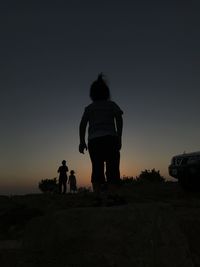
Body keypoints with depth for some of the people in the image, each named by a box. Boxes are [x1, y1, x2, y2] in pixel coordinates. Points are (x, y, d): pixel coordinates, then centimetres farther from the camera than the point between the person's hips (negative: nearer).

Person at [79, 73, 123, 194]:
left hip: (93, 140, 2)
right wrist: (119, 138, -2)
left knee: (97, 169, 2)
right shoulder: (111, 104, 15)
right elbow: (119, 119, 0)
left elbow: (83, 124, 5)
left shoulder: (89, 108, 17)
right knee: (112, 169, -2)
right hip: (110, 138, -2)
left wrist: (82, 141, 2)